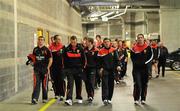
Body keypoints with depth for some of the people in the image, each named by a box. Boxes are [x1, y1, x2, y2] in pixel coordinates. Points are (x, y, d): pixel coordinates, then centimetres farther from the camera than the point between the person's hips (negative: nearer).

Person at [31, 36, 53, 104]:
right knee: (36, 84, -6)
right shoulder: (35, 49, 10)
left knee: (44, 84, 7)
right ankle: (34, 98, -10)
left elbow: (50, 59, -1)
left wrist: (48, 67, -9)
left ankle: (45, 98, 19)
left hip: (44, 69, -2)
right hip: (37, 69, 2)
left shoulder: (46, 50, -1)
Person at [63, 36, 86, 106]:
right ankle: (69, 99, -20)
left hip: (78, 69, 1)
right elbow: (64, 59, 8)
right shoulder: (67, 49, 0)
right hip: (69, 69, -1)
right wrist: (66, 68, 6)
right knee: (70, 83, -12)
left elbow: (84, 58, 7)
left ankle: (79, 98, 25)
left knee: (79, 84, 10)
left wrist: (82, 67, 4)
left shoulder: (80, 49, 0)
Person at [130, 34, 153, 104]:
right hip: (136, 68, -1)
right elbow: (132, 57, 6)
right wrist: (136, 63, -4)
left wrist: (145, 62, -7)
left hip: (145, 68, 1)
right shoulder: (134, 48, 1)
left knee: (144, 84, 8)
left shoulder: (148, 47, 2)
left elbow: (151, 56, 1)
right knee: (137, 84, -7)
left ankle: (143, 99, 19)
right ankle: (136, 99, 3)